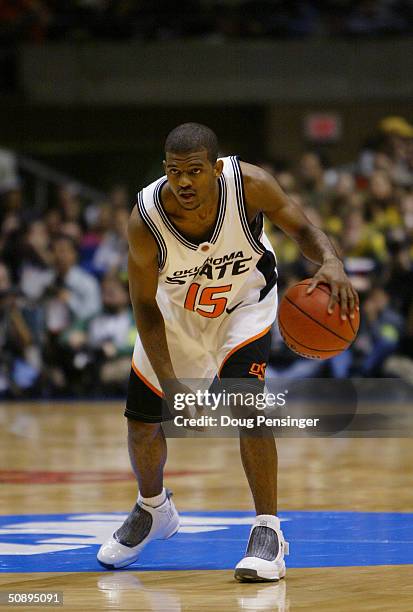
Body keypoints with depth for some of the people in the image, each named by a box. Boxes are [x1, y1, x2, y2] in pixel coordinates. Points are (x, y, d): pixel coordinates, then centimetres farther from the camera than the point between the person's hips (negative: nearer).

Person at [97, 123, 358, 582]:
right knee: (142, 422, 9)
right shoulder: (145, 219, -32)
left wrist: (330, 262, -42)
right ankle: (152, 510, 42)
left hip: (243, 303, -2)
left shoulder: (249, 184, -33)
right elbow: (144, 307, -21)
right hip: (175, 311, 2)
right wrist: (170, 384, -27)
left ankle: (268, 531, -18)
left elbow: (302, 229, -18)